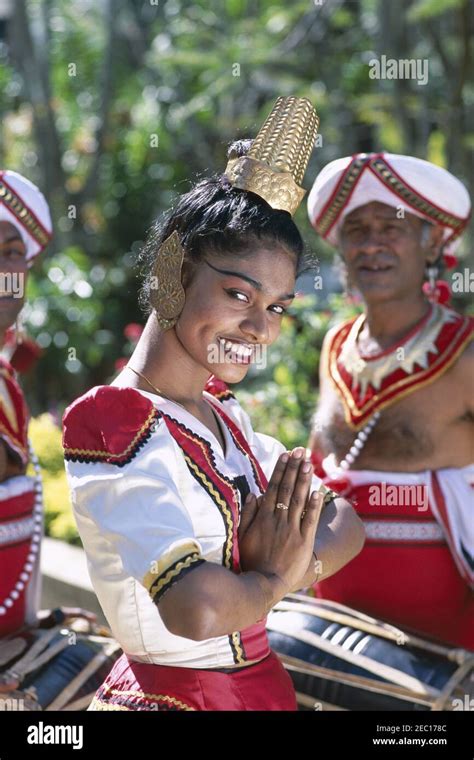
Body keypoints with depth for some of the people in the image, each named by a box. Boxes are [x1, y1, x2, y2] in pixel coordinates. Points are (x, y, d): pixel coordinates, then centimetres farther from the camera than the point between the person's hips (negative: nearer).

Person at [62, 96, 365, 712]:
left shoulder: (221, 412, 5)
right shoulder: (116, 428, -22)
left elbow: (343, 523, 6)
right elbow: (197, 609, -35)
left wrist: (297, 561, -16)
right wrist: (271, 579, -15)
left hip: (259, 682, 8)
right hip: (170, 694, -8)